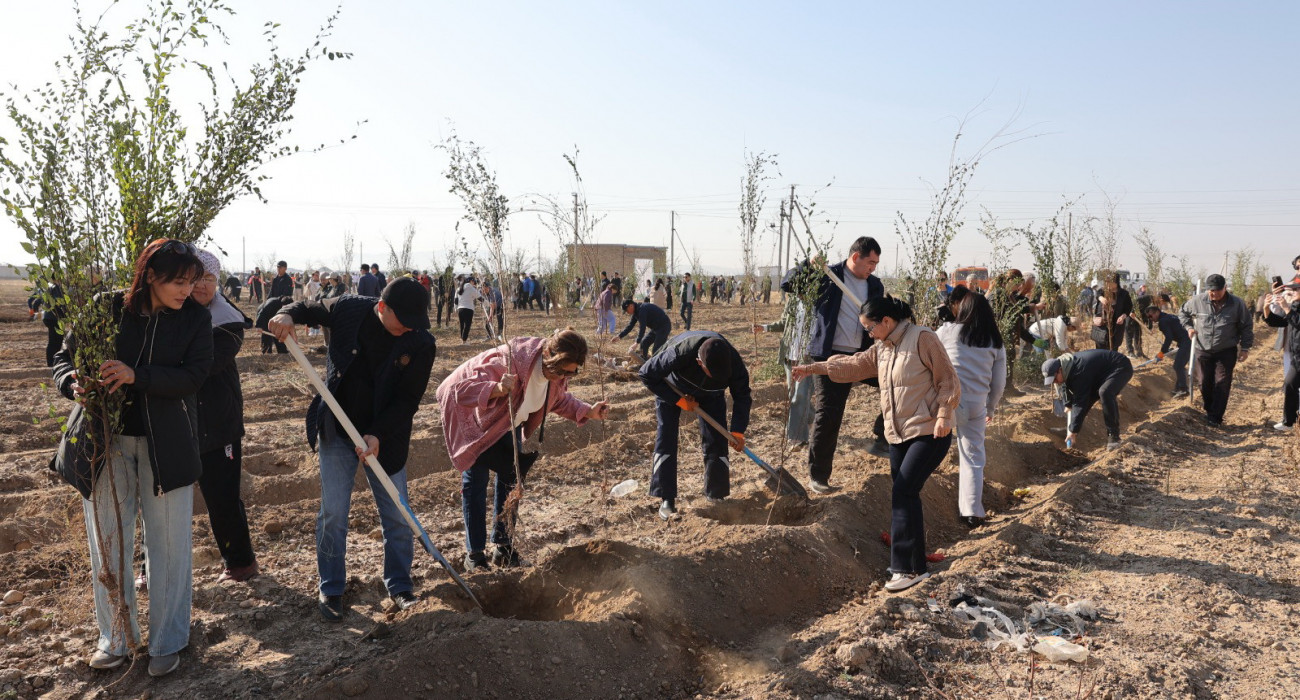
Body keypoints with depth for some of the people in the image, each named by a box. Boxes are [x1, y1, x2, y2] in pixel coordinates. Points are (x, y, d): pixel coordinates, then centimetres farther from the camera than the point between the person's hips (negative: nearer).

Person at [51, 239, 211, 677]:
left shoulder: (195, 318, -5)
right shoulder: (108, 309, -5)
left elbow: (192, 375, -14)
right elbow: (65, 357, 4)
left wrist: (137, 375, -27)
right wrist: (73, 384, -18)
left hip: (166, 445, -1)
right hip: (106, 440, 1)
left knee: (169, 543, 6)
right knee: (107, 543, 10)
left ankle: (167, 641, 22)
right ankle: (115, 639, 29)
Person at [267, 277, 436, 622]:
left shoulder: (421, 343, -14)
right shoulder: (347, 309, -12)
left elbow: (408, 399, -12)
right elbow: (307, 309, 8)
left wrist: (378, 435, -23)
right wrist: (286, 316, -14)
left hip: (384, 437, 0)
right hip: (337, 431, 0)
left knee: (397, 515, 5)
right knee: (333, 513, 2)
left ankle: (399, 584, 25)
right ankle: (331, 589, 20)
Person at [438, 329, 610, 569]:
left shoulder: (557, 370, -18)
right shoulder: (509, 362, -41)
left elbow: (559, 400, 2)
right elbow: (460, 389, -43)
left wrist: (588, 411, -15)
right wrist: (498, 389, -61)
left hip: (507, 424, 7)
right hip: (470, 415, -7)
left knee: (510, 475, 6)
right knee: (475, 479, -7)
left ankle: (503, 548, 18)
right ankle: (474, 554, 4)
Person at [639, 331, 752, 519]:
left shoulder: (733, 362, -34)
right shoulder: (679, 353, -44)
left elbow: (742, 397, -16)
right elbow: (646, 374, -30)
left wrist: (738, 431, -26)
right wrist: (679, 400, -28)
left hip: (710, 393, 2)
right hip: (673, 390, -2)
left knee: (716, 440, -5)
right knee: (665, 439, -12)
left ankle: (716, 496, 9)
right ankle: (666, 500, -5)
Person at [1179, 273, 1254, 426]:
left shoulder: (1237, 303, -11)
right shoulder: (1198, 301, -10)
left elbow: (1247, 326, -1)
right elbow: (1183, 312, 12)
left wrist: (1245, 348, -2)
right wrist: (1189, 327, -2)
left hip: (1226, 351, -1)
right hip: (1203, 350, 2)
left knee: (1222, 384, -4)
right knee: (1205, 383, 8)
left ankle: (1215, 417, 0)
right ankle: (1208, 409, 27)